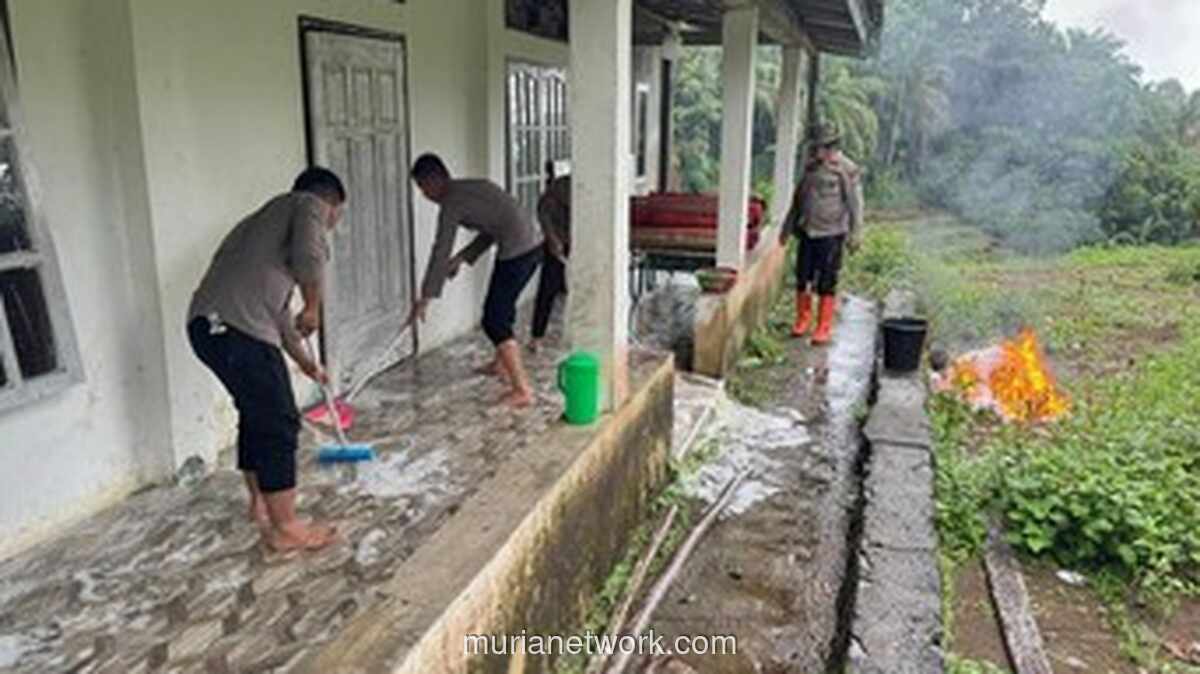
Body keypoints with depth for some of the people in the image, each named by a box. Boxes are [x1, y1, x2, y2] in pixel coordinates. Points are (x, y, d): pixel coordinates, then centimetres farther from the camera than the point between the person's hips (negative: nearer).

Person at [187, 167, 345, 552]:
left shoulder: (275, 216, 31)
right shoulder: (309, 204, 5)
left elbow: (274, 306, 34)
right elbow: (309, 259, -18)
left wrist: (305, 361, 40)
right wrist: (313, 309, -1)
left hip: (210, 324, 10)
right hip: (237, 328, -10)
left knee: (256, 414, 24)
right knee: (279, 424, -1)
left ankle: (260, 502, 39)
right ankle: (285, 528, 8)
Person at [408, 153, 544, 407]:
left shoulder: (451, 202, -9)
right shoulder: (470, 188, 19)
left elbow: (440, 252, -12)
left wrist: (425, 298, -9)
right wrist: (462, 257, 20)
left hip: (517, 251, -10)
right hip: (532, 243, 10)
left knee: (494, 320, -4)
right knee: (501, 307, 26)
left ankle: (522, 389, -6)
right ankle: (501, 363, 45)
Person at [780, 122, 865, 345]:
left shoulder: (847, 170, -8)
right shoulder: (811, 167, 10)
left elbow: (855, 204, -10)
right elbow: (798, 198, 20)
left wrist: (855, 234, -16)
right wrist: (788, 226, 22)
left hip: (831, 234, -5)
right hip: (807, 231, 6)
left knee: (826, 283, 0)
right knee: (802, 279, 9)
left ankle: (824, 328, 9)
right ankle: (802, 320, 25)